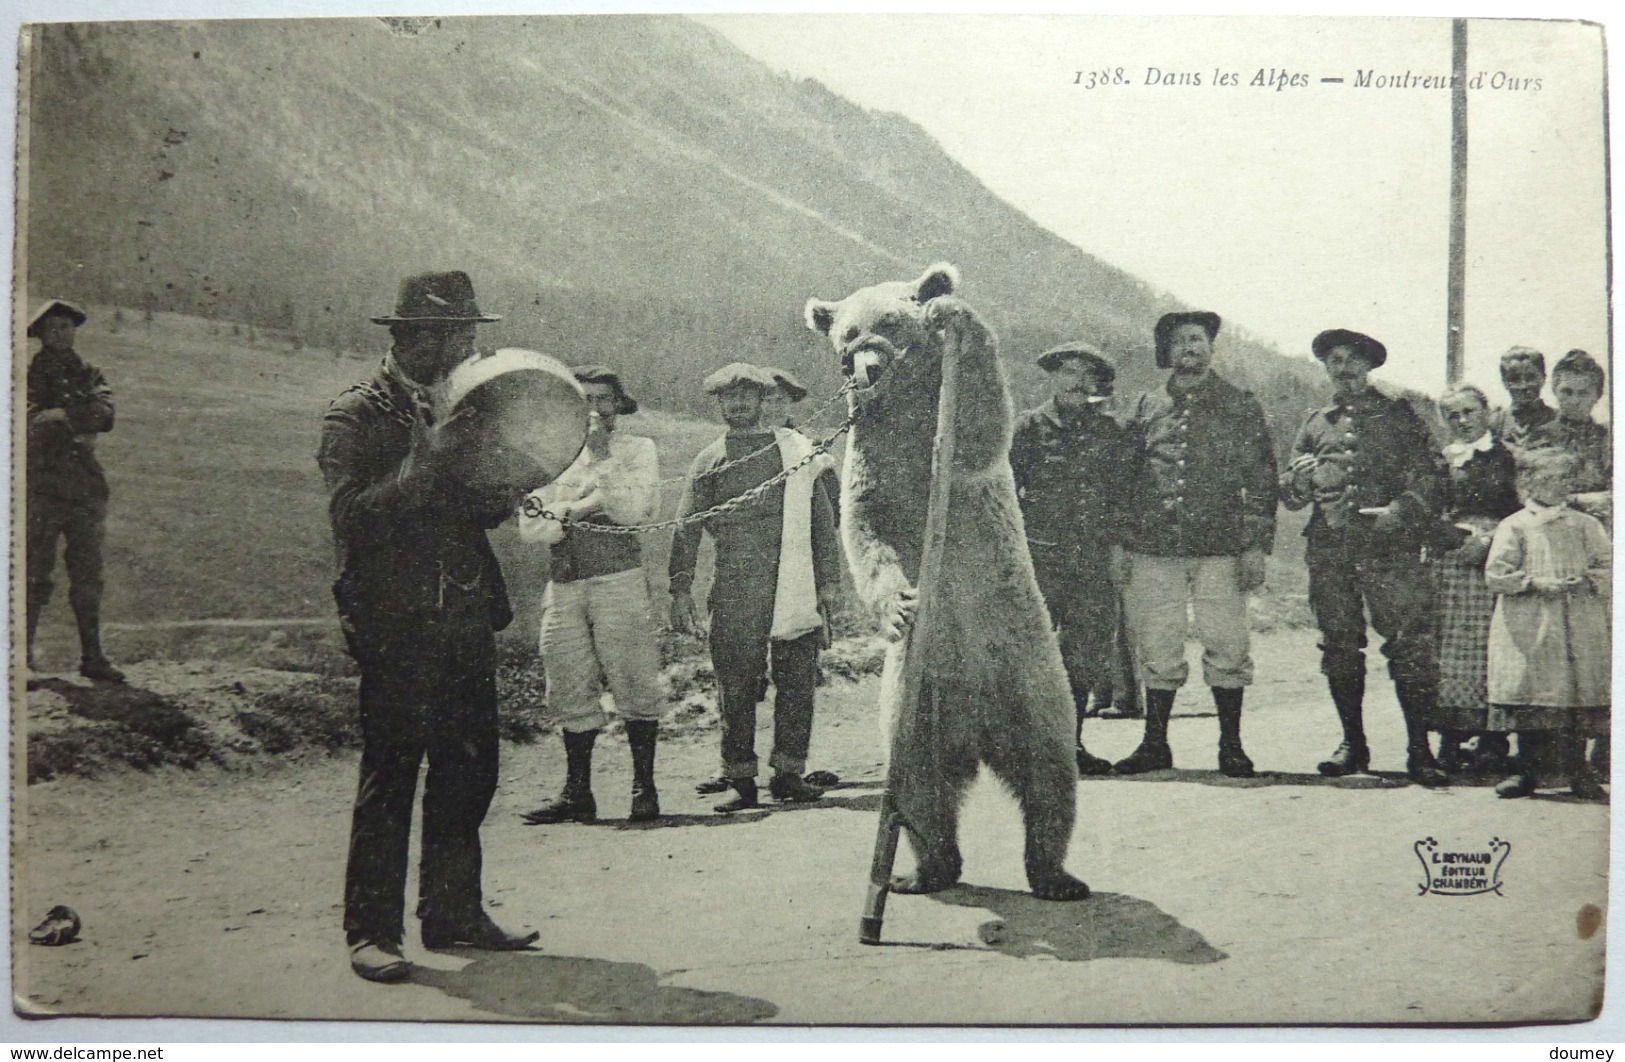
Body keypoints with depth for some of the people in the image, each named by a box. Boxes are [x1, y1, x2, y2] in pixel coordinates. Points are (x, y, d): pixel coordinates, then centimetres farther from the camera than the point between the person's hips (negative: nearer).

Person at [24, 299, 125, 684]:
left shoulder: (89, 374, 17)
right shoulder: (32, 373, 6)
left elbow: (105, 415, -2)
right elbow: (33, 421, -9)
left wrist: (59, 415, -11)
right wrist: (77, 428, -11)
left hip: (85, 485, 4)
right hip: (42, 483, -4)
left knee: (88, 577, 5)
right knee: (35, 576, -6)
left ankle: (92, 656, 10)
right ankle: (22, 655, -1)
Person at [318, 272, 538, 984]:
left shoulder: (456, 409, 17)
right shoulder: (355, 416, -3)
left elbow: (485, 509, 20)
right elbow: (352, 516, -16)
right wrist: (425, 462, -23)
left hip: (465, 620, 7)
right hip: (397, 623, -7)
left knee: (469, 771, 9)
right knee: (389, 774, -4)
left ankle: (453, 913, 21)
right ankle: (371, 930, 5)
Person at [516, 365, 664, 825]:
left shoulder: (637, 450, 9)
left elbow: (633, 508, -9)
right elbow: (530, 527, 5)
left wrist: (602, 455, -8)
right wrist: (589, 504, -7)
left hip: (619, 580, -3)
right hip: (563, 585, 3)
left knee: (633, 683, -5)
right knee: (570, 691, 4)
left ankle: (644, 788, 4)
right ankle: (577, 793, 13)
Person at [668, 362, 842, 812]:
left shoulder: (797, 449, 13)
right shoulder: (710, 461, 10)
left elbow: (822, 518, 14)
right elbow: (686, 529, 7)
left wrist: (829, 581, 9)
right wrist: (681, 590, -2)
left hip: (795, 586, 1)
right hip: (735, 590, -1)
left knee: (798, 681, 1)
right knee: (736, 686, -1)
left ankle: (788, 773, 11)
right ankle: (742, 781, 8)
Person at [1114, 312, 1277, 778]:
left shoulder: (1242, 407, 8)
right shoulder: (1145, 409, 13)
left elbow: (1261, 479, 5)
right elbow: (1123, 477, 14)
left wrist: (1256, 546, -4)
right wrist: (1120, 547, 7)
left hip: (1219, 549, -2)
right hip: (1153, 548, 2)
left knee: (1228, 649, -1)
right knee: (1157, 651, 5)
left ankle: (1231, 746, 11)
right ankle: (1154, 744, 15)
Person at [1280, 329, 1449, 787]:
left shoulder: (1399, 416, 10)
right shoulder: (1316, 424, 19)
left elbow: (1429, 477, 2)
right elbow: (1288, 494, 16)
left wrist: (1397, 512, -15)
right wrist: (1301, 477, -7)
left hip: (1390, 548, -3)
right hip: (1330, 551, 3)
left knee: (1410, 644, -10)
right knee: (1340, 647, 5)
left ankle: (1419, 750, -6)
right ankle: (1353, 744, 16)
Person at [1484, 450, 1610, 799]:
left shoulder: (1587, 526, 14)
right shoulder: (1513, 527, 7)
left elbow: (1608, 569, 8)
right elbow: (1496, 574, -2)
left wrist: (1584, 582, -11)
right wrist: (1536, 584, -14)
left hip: (1579, 630, 2)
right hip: (1529, 630, -2)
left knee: (1577, 694, -3)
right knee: (1529, 698, -4)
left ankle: (1578, 770, 7)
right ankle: (1528, 770, 5)